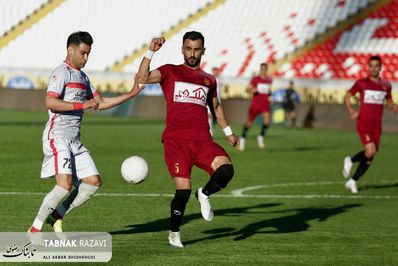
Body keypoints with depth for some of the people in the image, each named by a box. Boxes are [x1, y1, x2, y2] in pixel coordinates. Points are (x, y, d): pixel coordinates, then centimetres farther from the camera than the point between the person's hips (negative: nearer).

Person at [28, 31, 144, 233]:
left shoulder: (82, 76, 21)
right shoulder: (62, 72, -8)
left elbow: (100, 103, 25)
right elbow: (50, 102, -20)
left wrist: (131, 93, 20)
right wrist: (82, 105, -23)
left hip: (74, 140, 9)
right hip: (58, 137, -9)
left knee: (94, 181, 1)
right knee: (65, 185, -20)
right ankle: (35, 229, -10)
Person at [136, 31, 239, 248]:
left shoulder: (209, 80, 21)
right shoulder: (170, 72, 9)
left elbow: (215, 107, 37)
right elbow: (142, 78, -7)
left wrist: (228, 132, 35)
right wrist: (151, 52, -15)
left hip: (202, 140, 3)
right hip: (175, 141, -3)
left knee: (226, 170, -24)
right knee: (183, 190, -12)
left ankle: (205, 194, 9)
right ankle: (174, 233, 13)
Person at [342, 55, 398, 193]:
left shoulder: (386, 85, 9)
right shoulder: (361, 83, -2)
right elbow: (347, 97, 5)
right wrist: (351, 111, -13)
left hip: (377, 125, 4)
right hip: (363, 123, -4)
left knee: (370, 158, 3)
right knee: (371, 151, -20)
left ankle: (352, 181, 16)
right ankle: (350, 161, 9)